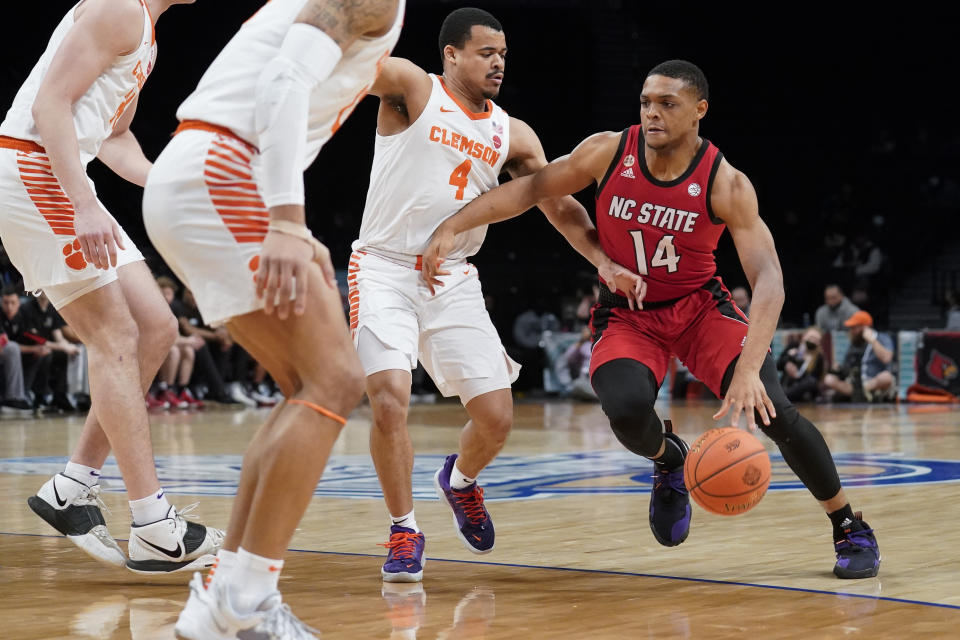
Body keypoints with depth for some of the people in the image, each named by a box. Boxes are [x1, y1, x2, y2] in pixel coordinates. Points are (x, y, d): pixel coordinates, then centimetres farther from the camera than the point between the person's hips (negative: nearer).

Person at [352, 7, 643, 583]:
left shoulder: (512, 134, 11)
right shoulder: (413, 89, -3)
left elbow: (558, 204, 12)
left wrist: (604, 260, -1)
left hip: (454, 280, 5)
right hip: (385, 269, -4)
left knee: (497, 417, -2)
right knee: (390, 398, -22)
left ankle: (461, 480, 34)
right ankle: (406, 531, -1)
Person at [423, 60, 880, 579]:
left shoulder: (726, 185, -21)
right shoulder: (609, 152, -14)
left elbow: (767, 279, -28)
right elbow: (532, 189, -2)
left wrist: (749, 367, -42)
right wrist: (451, 227, -12)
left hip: (701, 306, -1)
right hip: (626, 315, 1)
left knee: (770, 409, -19)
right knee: (628, 409, -31)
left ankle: (850, 529, 4)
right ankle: (668, 460, 9)